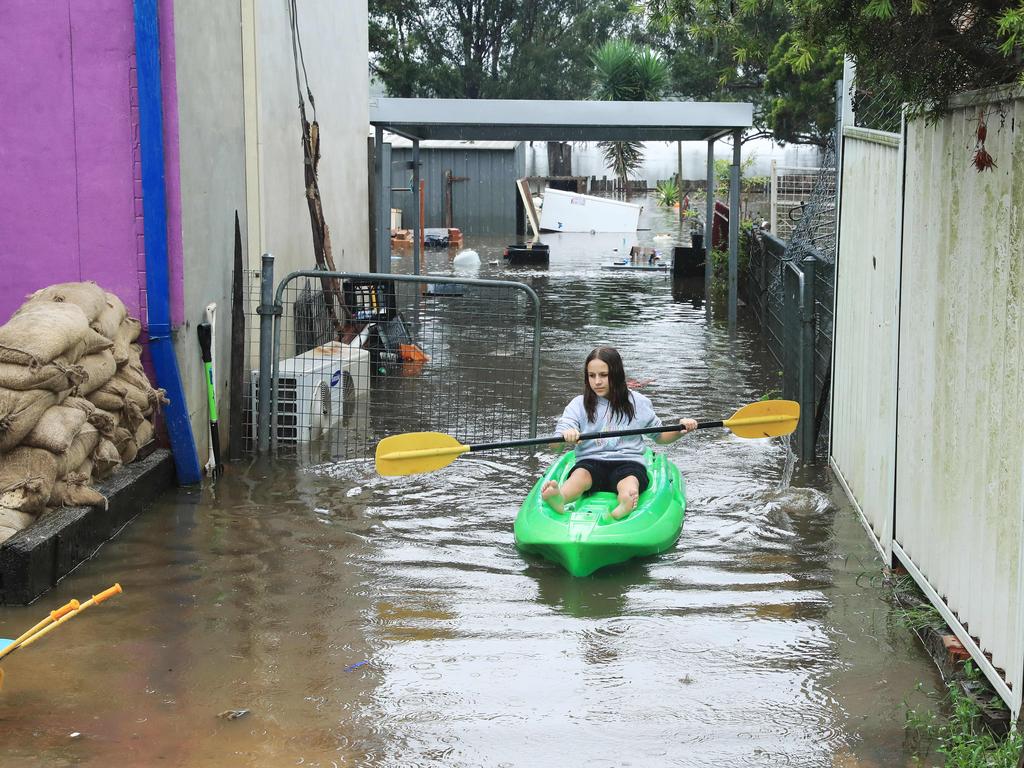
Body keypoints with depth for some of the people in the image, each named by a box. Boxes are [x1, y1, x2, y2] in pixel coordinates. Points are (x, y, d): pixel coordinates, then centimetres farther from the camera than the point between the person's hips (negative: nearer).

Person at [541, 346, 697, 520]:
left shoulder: (638, 403, 14)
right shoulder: (579, 404, 10)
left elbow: (660, 436, 24)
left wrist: (680, 430, 3)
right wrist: (566, 436, -25)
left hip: (629, 462, 0)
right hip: (590, 461, 0)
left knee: (630, 479, -37)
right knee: (580, 475, -35)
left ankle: (626, 505, -72)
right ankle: (560, 498, -69)